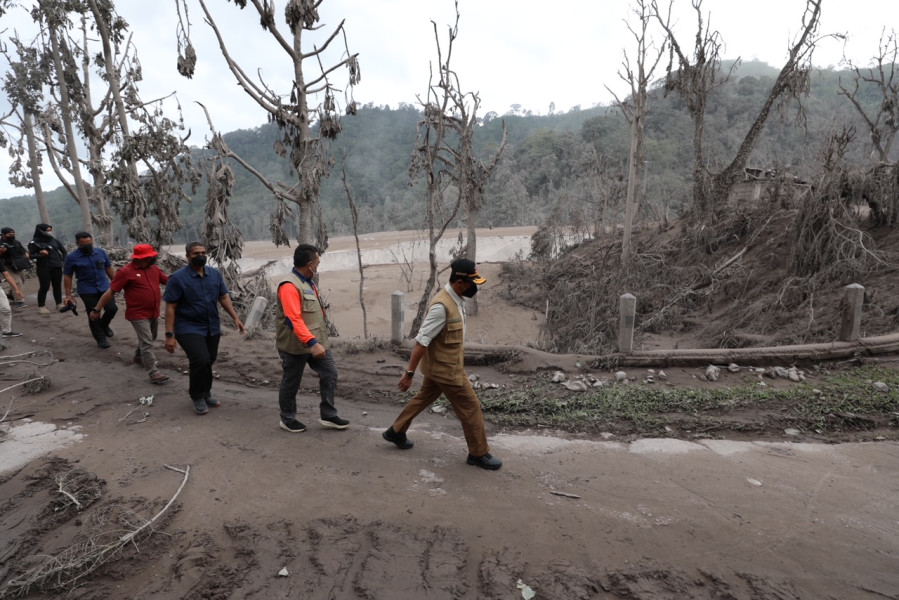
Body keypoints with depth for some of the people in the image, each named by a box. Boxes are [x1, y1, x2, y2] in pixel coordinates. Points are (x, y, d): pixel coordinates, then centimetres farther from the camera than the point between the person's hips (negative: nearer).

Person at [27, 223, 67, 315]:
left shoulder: (54, 240, 8)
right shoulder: (34, 243, -5)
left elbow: (63, 250, 18)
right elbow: (31, 255, -6)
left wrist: (63, 260, 11)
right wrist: (40, 255, -23)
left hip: (57, 266, 4)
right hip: (43, 268, -4)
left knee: (57, 286, 8)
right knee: (44, 287, -5)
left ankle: (59, 304, 17)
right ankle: (41, 307, 3)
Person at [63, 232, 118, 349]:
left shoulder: (101, 252, 2)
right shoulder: (72, 257, -6)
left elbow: (109, 269, 11)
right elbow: (67, 277, -3)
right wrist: (68, 295, -5)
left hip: (104, 287, 3)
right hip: (87, 291, -3)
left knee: (112, 308, -2)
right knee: (93, 315, 2)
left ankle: (104, 325, 29)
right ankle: (100, 338, 16)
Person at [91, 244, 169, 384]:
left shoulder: (154, 269, 7)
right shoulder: (126, 272, -13)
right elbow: (110, 292, -11)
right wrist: (97, 309, -9)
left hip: (154, 313, 8)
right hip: (138, 315, -7)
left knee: (149, 339, 24)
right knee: (146, 343, -10)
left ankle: (139, 357, 49)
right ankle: (154, 373, -10)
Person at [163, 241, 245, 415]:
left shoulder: (215, 274, 3)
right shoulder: (178, 278, -11)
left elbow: (224, 298, 10)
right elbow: (170, 307, -11)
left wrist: (236, 318, -1)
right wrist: (169, 334, -15)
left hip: (212, 327, 5)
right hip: (189, 328, -5)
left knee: (208, 362, 13)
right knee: (201, 361, -18)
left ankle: (205, 394, 35)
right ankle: (197, 397, 6)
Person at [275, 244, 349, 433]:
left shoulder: (308, 282, 10)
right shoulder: (289, 286, -22)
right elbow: (294, 319, -31)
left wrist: (317, 341, 24)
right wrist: (312, 343, -38)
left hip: (316, 342, 9)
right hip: (295, 346, -9)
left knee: (330, 373, 6)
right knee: (291, 383, 8)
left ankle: (328, 415, 16)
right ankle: (288, 419, 26)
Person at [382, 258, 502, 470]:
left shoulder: (456, 299, 2)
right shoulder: (442, 306, -28)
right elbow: (422, 341, -26)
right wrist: (409, 373, -24)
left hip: (439, 366, 9)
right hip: (446, 369, -9)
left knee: (423, 399, 23)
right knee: (471, 407, 2)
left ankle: (396, 432, 38)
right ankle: (479, 454, 18)